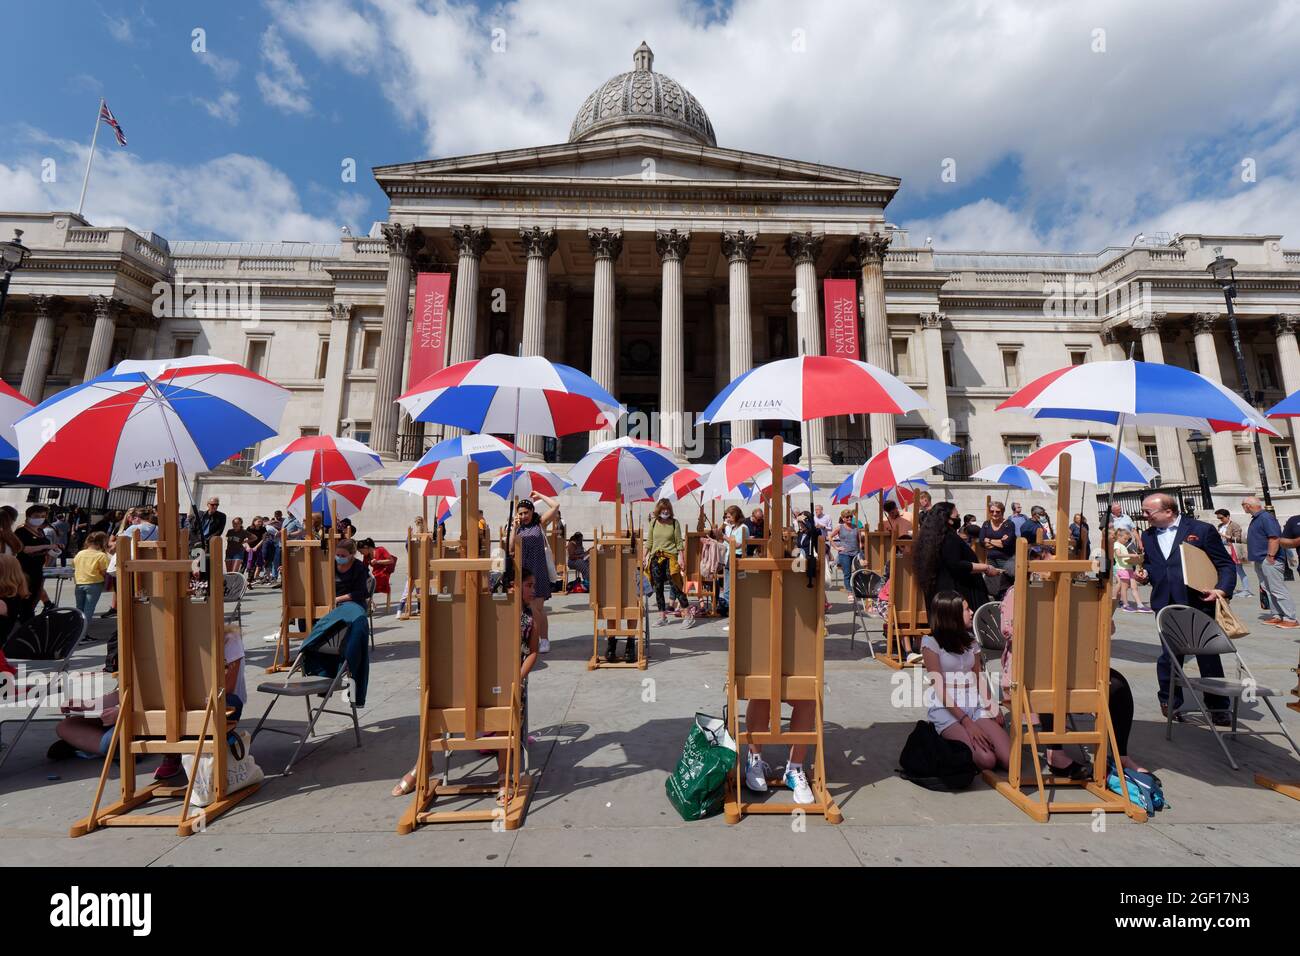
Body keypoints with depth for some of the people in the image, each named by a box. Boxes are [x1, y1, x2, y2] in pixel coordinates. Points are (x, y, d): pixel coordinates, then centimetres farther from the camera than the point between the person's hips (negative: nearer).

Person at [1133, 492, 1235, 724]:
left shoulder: (1202, 530, -5)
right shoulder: (1147, 535, 8)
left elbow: (1226, 565, -4)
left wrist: (1222, 590, -19)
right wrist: (1145, 574, -2)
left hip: (1198, 603, -3)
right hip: (1165, 606, 3)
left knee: (1208, 655, 7)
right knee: (1168, 655, 9)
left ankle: (1217, 706, 24)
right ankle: (1169, 701, 23)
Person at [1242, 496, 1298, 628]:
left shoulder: (1266, 517, -14)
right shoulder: (1255, 519, 15)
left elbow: (1275, 538, -21)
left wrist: (1270, 556, -21)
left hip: (1268, 561, -10)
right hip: (1259, 561, 10)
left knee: (1278, 589, -6)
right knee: (1267, 589, 12)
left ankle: (1290, 619, -2)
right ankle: (1277, 616, 17)